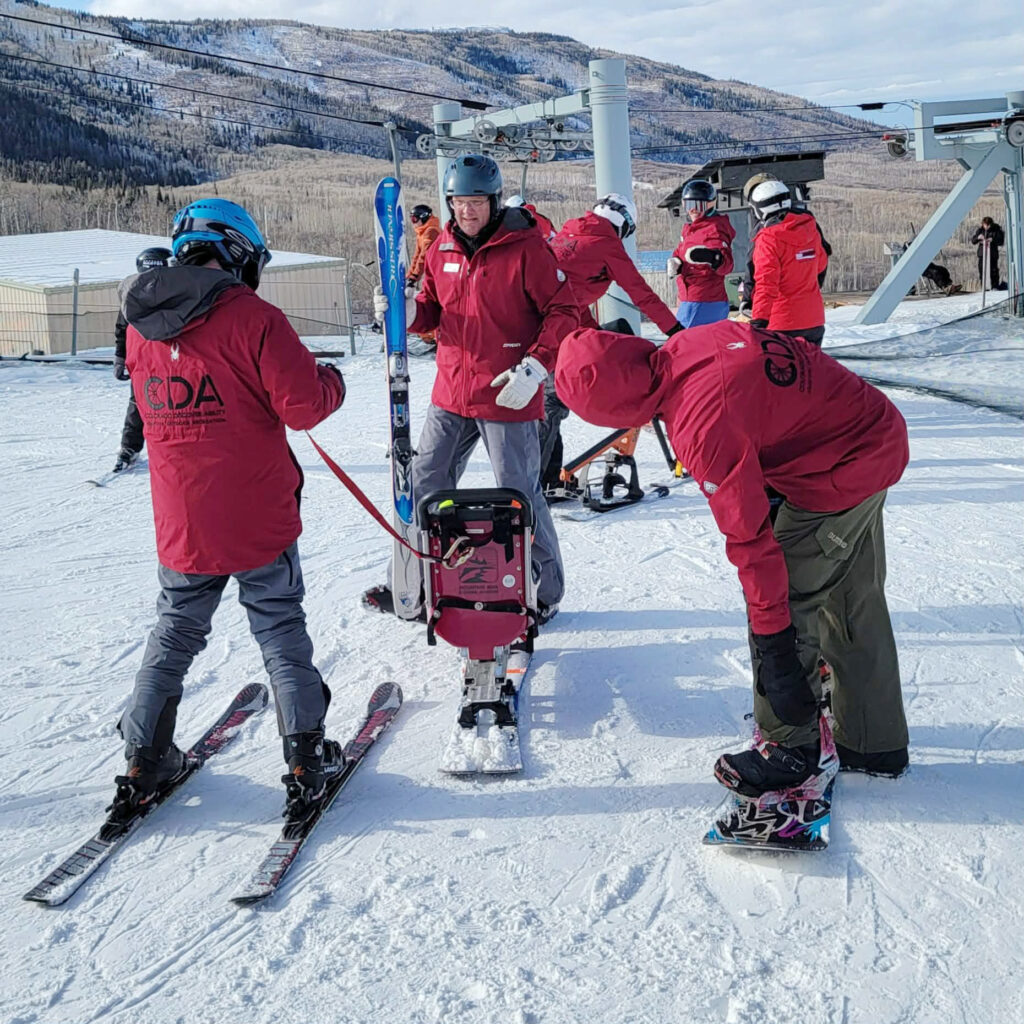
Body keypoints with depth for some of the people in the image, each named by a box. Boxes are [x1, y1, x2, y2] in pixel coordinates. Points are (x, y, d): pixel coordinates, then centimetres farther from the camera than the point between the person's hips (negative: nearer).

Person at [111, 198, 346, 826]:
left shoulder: (143, 327, 5)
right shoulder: (253, 318, -13)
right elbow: (304, 406, -16)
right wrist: (332, 381, 5)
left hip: (180, 526, 5)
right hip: (258, 519, -4)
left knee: (174, 636, 17)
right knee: (281, 634, 8)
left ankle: (144, 763, 20)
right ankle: (306, 762, 10)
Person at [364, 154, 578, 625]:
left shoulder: (526, 247, -9)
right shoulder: (442, 248, 8)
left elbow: (563, 313, -9)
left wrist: (533, 367, -19)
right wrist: (405, 312, -6)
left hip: (507, 398, -6)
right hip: (450, 396, 6)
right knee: (424, 489, 11)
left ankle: (545, 591, 18)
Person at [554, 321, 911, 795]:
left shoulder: (702, 425, -30)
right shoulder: (688, 344, -6)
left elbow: (750, 536, -27)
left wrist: (774, 643, -20)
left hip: (840, 477, -10)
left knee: (786, 605, 0)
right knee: (855, 601, 19)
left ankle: (789, 746, 17)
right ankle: (875, 743, 34)